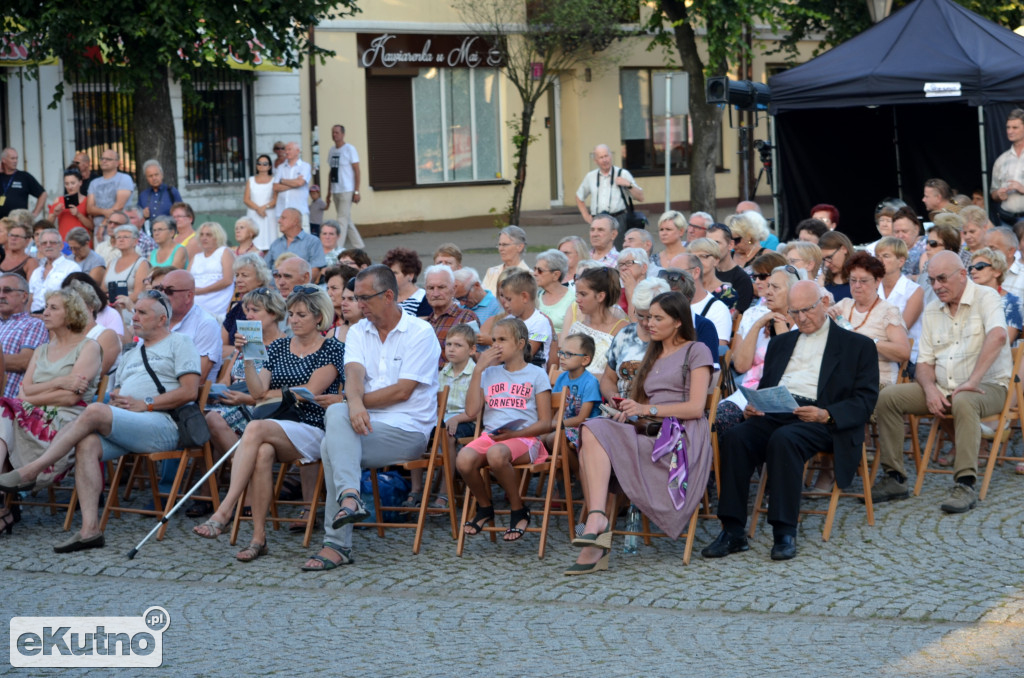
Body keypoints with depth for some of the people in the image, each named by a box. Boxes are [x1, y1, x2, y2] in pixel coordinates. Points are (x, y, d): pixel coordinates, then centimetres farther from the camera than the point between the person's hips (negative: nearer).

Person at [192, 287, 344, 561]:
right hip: (275, 429, 4)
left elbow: (310, 391, -6)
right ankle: (258, 537, -34)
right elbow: (257, 392, 7)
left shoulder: (332, 349, 4)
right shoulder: (278, 347, 18)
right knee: (262, 452, -35)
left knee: (255, 428, -34)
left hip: (313, 431, -4)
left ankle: (223, 512, -40)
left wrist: (271, 394, 4)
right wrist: (248, 357, -6)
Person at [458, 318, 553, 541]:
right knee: (464, 459, -32)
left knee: (496, 454, -40)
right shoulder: (489, 373, 21)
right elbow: (472, 411, 7)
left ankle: (519, 512, -16)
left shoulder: (536, 374, 8)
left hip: (523, 439, -4)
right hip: (490, 435, 4)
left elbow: (545, 423, 2)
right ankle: (485, 509, -3)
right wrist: (478, 370, 6)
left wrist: (513, 433, -14)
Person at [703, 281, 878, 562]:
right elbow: (764, 386, 27)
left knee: (783, 439, -38)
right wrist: (754, 406, 2)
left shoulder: (858, 346, 13)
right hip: (775, 415, 5)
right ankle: (732, 532, -28)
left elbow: (865, 401, 2)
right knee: (734, 438, -28)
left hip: (821, 422, -4)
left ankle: (785, 533, -34)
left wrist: (826, 414, -16)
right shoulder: (780, 343, 29)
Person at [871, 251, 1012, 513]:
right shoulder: (932, 311, 13)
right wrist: (930, 389, -12)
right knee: (887, 397, -12)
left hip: (987, 386, -6)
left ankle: (965, 485, -39)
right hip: (942, 388, 6)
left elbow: (997, 336, -28)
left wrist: (972, 381, -31)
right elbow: (924, 363, 11)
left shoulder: (986, 298, -7)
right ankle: (894, 477, -8)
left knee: (963, 402, -40)